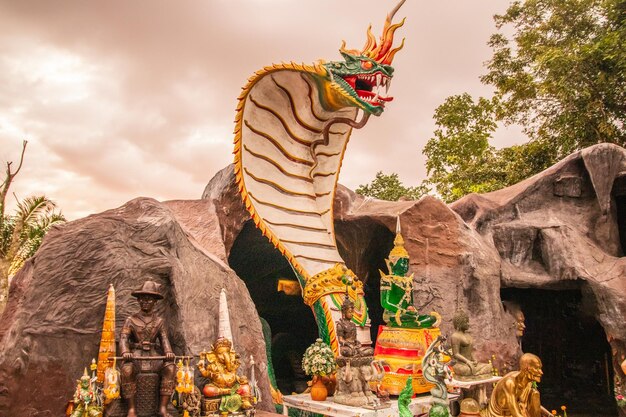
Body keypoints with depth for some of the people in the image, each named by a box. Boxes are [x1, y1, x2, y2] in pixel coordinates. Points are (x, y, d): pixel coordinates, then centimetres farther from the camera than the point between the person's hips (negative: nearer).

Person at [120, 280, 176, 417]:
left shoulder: (159, 321, 13)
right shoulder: (131, 320, 8)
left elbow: (164, 339, 3)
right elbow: (124, 338, -3)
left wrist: (168, 351, -19)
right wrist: (125, 352, -25)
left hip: (154, 356, 1)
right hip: (136, 355, -1)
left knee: (170, 367, -27)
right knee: (127, 369, -35)